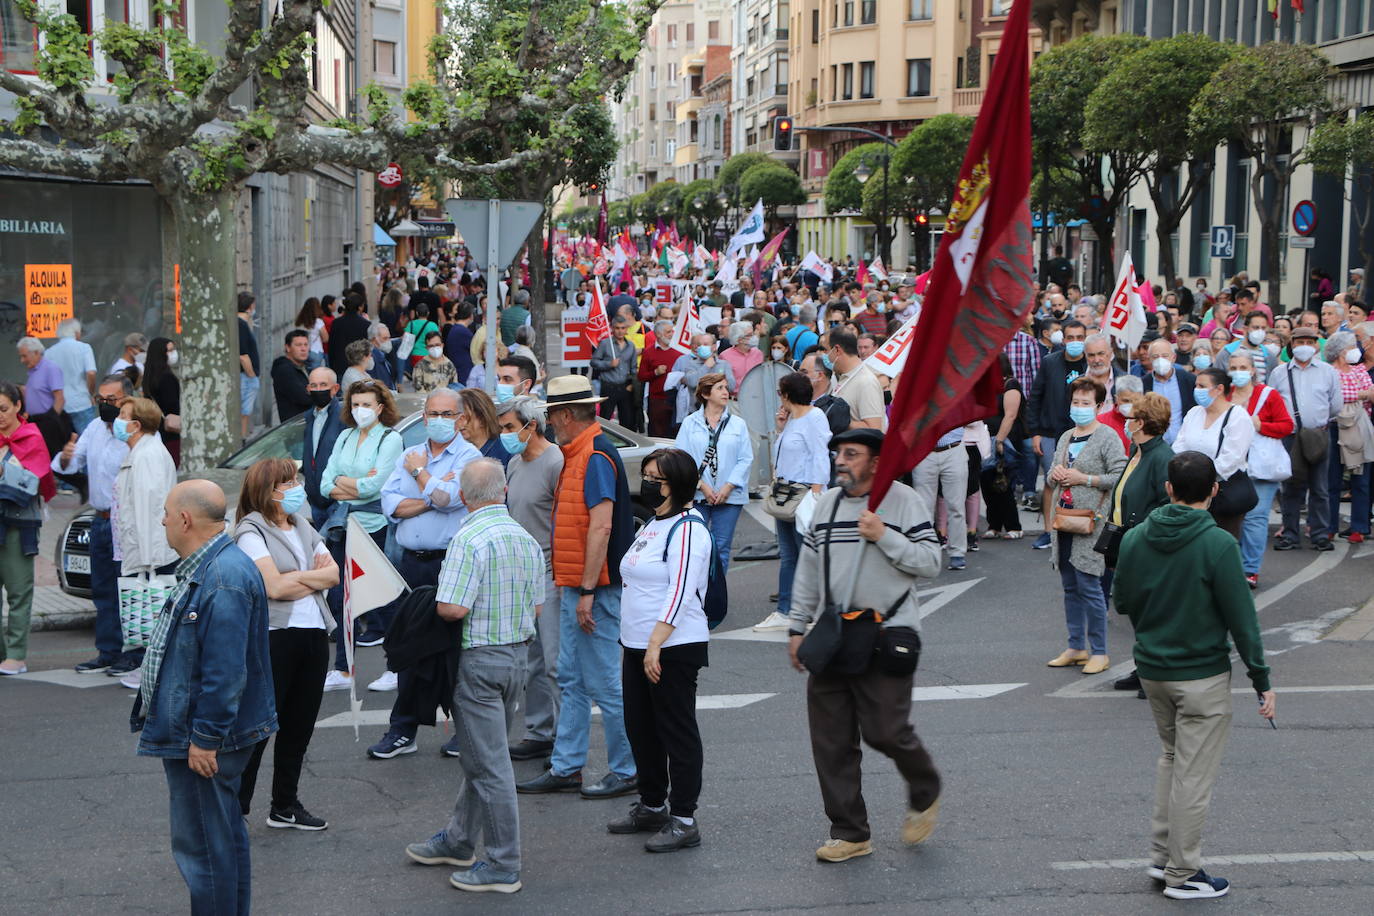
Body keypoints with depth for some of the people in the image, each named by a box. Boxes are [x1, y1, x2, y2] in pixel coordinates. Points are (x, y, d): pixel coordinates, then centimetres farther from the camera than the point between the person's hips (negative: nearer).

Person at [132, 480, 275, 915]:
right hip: (196, 732, 11)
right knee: (225, 836, 21)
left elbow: (225, 671, -27)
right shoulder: (203, 568, 11)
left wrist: (205, 739, -23)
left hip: (202, 741, -11)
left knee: (202, 845, -3)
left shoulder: (223, 578, -25)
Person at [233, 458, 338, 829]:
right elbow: (274, 587, -17)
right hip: (273, 636, -7)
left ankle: (286, 806, 23)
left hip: (313, 634, 7)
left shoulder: (302, 527, 16)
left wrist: (296, 577, -8)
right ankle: (234, 809, 2)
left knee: (299, 726, 12)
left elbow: (333, 573, 7)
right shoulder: (251, 531, -7)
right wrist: (314, 580, -3)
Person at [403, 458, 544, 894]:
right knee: (483, 755, 20)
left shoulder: (469, 539, -19)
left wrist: (432, 605, -4)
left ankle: (504, 866, 3)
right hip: (517, 655, 8)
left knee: (489, 764, -2)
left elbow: (452, 608, -25)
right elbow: (536, 606, 12)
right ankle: (458, 841, 34)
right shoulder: (526, 539, 6)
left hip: (479, 660, -8)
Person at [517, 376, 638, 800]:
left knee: (603, 681, -4)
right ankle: (565, 767, 20)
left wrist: (587, 591, -25)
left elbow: (601, 527, -24)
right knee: (572, 680, 13)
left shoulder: (596, 455, -17)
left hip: (595, 589, -11)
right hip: (575, 587, 11)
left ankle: (627, 771, 6)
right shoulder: (578, 453, 15)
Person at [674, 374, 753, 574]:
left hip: (729, 496, 1)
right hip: (696, 496, -1)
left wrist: (728, 487, -9)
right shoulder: (690, 423, 4)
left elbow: (746, 459, 2)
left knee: (721, 548, 4)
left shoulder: (738, 424, 8)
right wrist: (701, 485, -11)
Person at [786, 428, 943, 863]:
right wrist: (797, 627, 17)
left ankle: (925, 793, 21)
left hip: (887, 634, -5)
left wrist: (884, 536, -18)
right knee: (830, 740, 3)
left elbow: (930, 563, -9)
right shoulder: (827, 502, 13)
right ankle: (850, 832, 13)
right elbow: (808, 569, 19)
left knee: (885, 730, -10)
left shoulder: (903, 501, -4)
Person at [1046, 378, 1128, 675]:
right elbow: (1050, 478, 26)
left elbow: (1120, 477, -16)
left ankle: (1099, 652, -1)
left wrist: (1084, 478, -16)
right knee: (1070, 587, 11)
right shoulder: (1066, 438, 17)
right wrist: (1054, 475, 3)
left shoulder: (1107, 437, -6)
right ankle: (1076, 647, 20)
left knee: (1089, 586, -8)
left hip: (1090, 522, -8)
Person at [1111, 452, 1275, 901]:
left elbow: (1122, 602, 7)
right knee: (1194, 774, 4)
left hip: (1151, 669, 6)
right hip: (1203, 675, -5)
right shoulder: (1218, 545, -18)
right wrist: (1262, 681, -7)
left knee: (1171, 757, 23)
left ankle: (1161, 855, 26)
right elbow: (1241, 618, -14)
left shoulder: (1135, 539, -3)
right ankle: (1182, 874, 12)